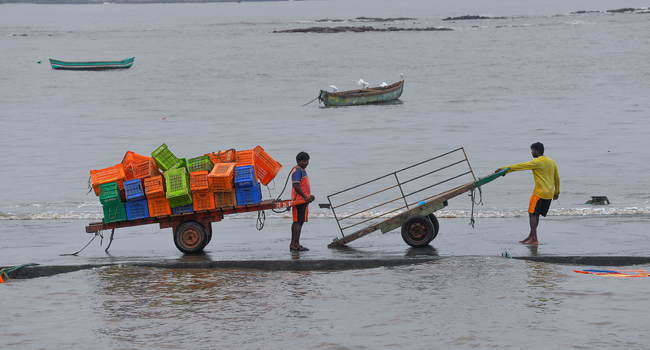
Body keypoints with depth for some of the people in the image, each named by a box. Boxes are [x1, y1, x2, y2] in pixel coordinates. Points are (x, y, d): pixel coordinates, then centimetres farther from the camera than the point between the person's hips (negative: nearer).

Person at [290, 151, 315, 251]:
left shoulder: (302, 170, 19)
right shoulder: (297, 170, -13)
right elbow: (296, 186, -23)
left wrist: (309, 196, 22)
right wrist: (305, 197, -23)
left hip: (302, 199, 11)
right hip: (299, 200, -11)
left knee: (297, 222, 12)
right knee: (299, 222, -12)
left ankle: (293, 244, 16)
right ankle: (296, 244, -15)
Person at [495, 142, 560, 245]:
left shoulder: (536, 162, -10)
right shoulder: (551, 162, 13)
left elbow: (520, 166, -12)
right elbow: (557, 178, 21)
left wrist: (504, 169, -9)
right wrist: (556, 192, 31)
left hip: (539, 193, -8)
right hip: (549, 194, 8)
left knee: (532, 213, -4)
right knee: (536, 214, 13)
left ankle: (534, 239, -11)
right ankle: (531, 236, 15)